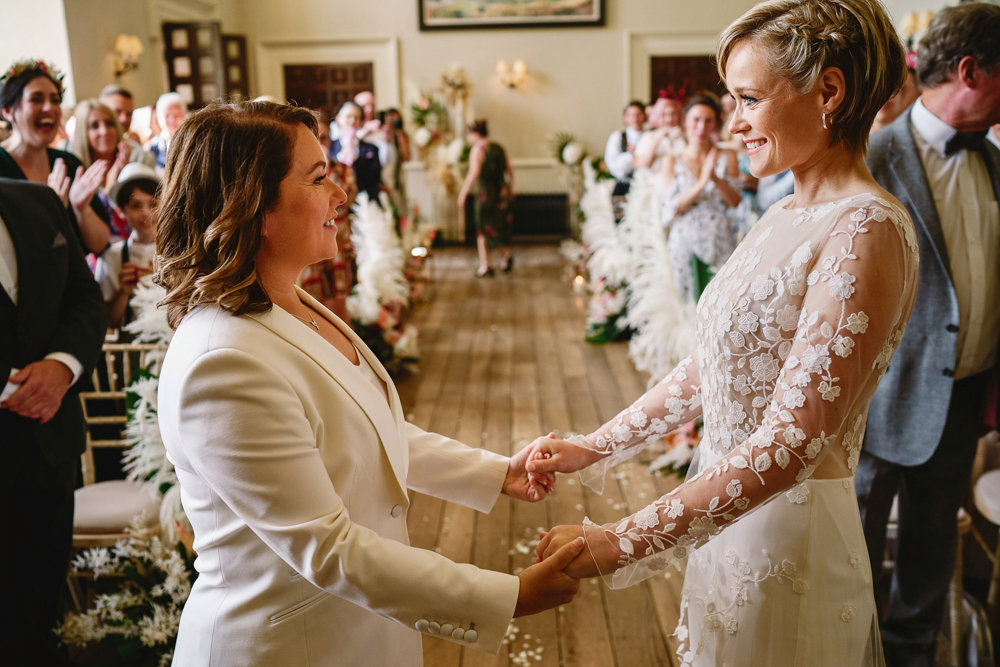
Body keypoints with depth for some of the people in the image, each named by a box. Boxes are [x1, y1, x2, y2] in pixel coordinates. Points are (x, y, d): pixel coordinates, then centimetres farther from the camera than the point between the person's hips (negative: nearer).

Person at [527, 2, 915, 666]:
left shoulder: (868, 231, -21)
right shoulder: (783, 218, 6)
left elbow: (790, 443, -27)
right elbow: (707, 368, 10)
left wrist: (622, 542, -27)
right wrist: (596, 446, 6)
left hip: (792, 530, -7)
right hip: (731, 509, 8)